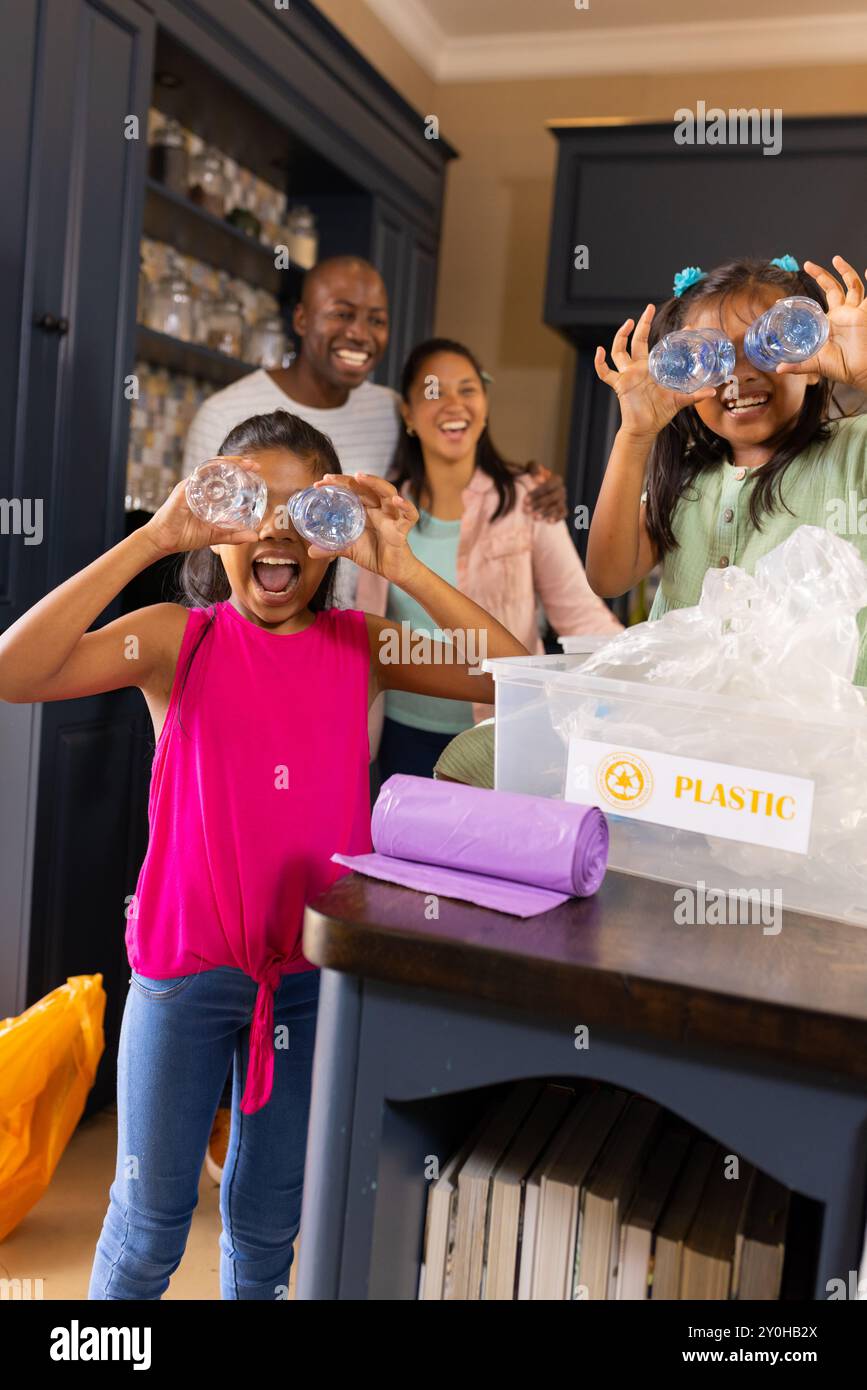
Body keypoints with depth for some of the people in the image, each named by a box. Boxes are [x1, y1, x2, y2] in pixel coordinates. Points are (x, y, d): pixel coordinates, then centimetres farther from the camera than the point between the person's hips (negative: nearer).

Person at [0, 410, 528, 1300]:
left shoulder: (362, 645, -2)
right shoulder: (177, 639, -7)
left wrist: (400, 567, -21)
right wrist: (152, 539, -25)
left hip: (314, 967, 1)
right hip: (184, 964, -1)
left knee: (268, 1219, 19)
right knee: (149, 1215, 17)